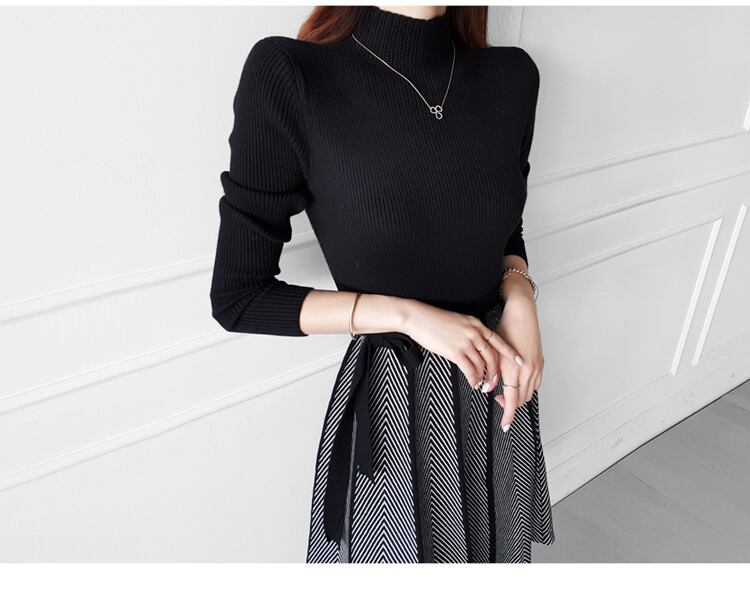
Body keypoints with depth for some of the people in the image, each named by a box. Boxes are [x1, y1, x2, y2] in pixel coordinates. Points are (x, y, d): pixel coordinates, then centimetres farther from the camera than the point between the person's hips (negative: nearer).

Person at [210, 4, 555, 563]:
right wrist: (406, 314, -20)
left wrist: (520, 296, -12)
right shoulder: (289, 76, -19)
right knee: (402, 544, 22)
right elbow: (238, 298, -14)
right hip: (392, 399, -4)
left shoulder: (512, 77, -6)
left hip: (495, 387, 5)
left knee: (494, 543, 28)